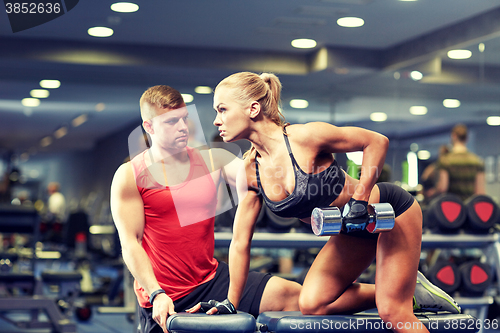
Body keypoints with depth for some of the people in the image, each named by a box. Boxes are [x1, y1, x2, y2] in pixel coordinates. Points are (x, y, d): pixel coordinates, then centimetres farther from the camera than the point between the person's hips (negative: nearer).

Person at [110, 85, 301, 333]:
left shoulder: (212, 159, 7)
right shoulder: (130, 176, -4)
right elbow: (130, 243, -9)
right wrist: (157, 294, -20)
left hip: (213, 280, 3)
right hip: (163, 298, -3)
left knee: (293, 296, -14)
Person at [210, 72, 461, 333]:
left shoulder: (304, 137, -28)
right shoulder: (248, 171, -9)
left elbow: (376, 141, -18)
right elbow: (240, 243, -2)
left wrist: (360, 201, -24)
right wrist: (231, 304, -1)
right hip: (356, 228, 7)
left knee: (392, 312, -12)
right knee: (312, 305, -4)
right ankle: (408, 291, 9)